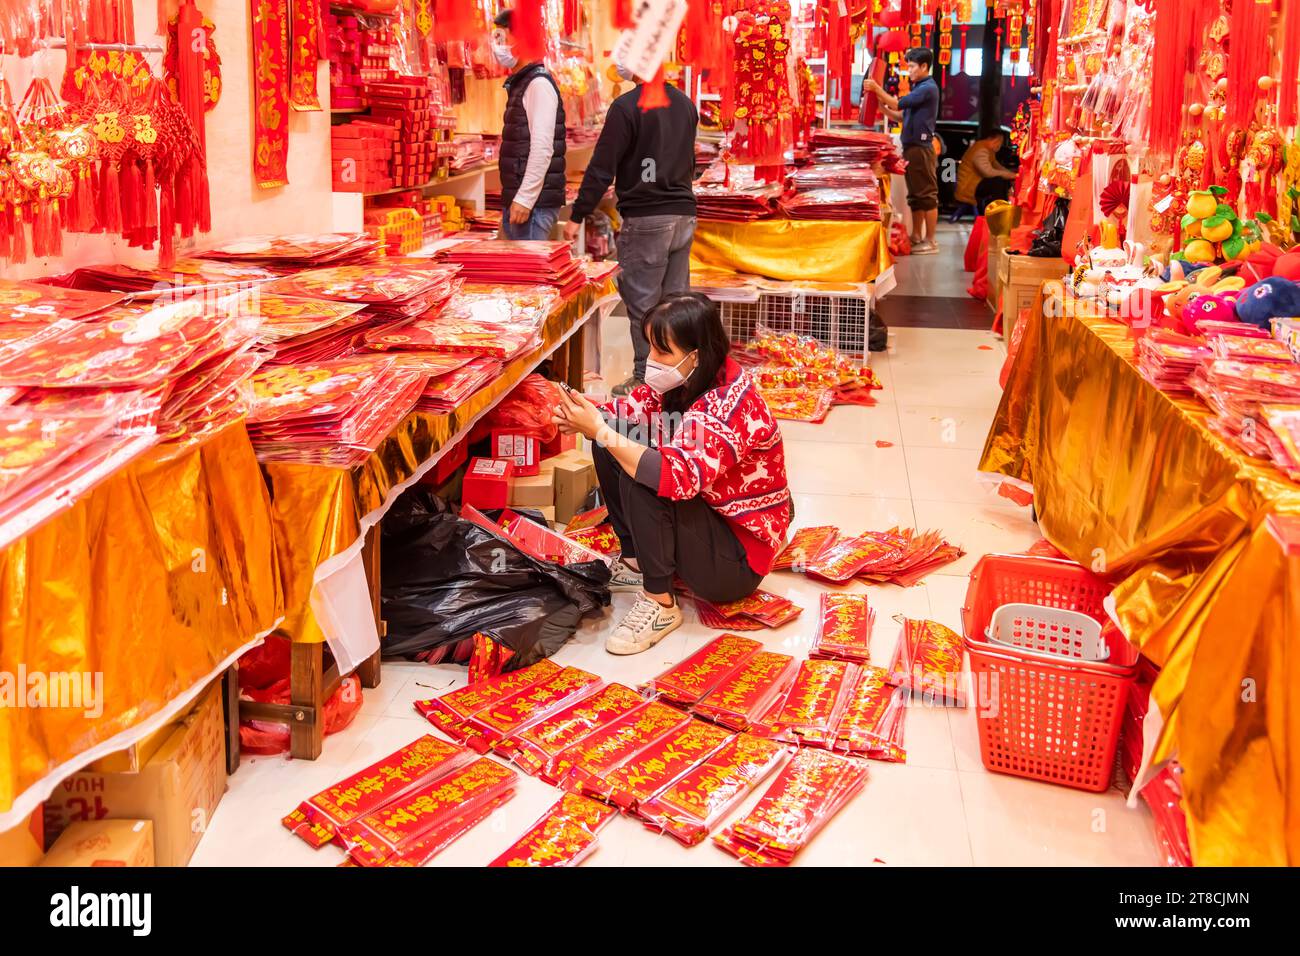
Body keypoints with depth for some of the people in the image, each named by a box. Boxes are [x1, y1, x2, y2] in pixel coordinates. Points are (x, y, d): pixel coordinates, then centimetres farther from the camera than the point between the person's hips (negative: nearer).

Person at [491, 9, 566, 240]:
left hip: (533, 203, -10)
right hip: (517, 198, 10)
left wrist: (524, 199, -23)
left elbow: (542, 148, -20)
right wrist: (512, 198, 17)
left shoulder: (538, 83, -11)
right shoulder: (519, 83, 18)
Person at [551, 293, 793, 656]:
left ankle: (660, 604, -16)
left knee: (638, 479, -29)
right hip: (700, 511, 9)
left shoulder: (728, 405, -30)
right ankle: (635, 562, 11)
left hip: (738, 559, -9)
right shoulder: (682, 380, -5)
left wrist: (600, 431, -38)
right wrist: (586, 421, -23)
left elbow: (680, 477, -41)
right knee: (612, 448, 2)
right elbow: (629, 411, 0)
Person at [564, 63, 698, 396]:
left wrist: (577, 217, -7)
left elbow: (601, 168, -12)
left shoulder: (626, 106, -11)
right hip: (684, 216, 7)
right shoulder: (686, 104, 11)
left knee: (642, 303, 0)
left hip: (646, 219, -7)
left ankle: (646, 379, 4)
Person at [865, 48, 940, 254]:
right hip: (911, 147, 10)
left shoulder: (928, 88, -12)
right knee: (915, 195, 12)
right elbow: (902, 116, 17)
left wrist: (877, 89, -13)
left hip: (921, 148, -10)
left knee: (927, 195, -6)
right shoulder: (918, 88, 18)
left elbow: (899, 104, -18)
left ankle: (931, 241, -4)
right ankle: (916, 237, 17)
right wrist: (880, 105, 5)